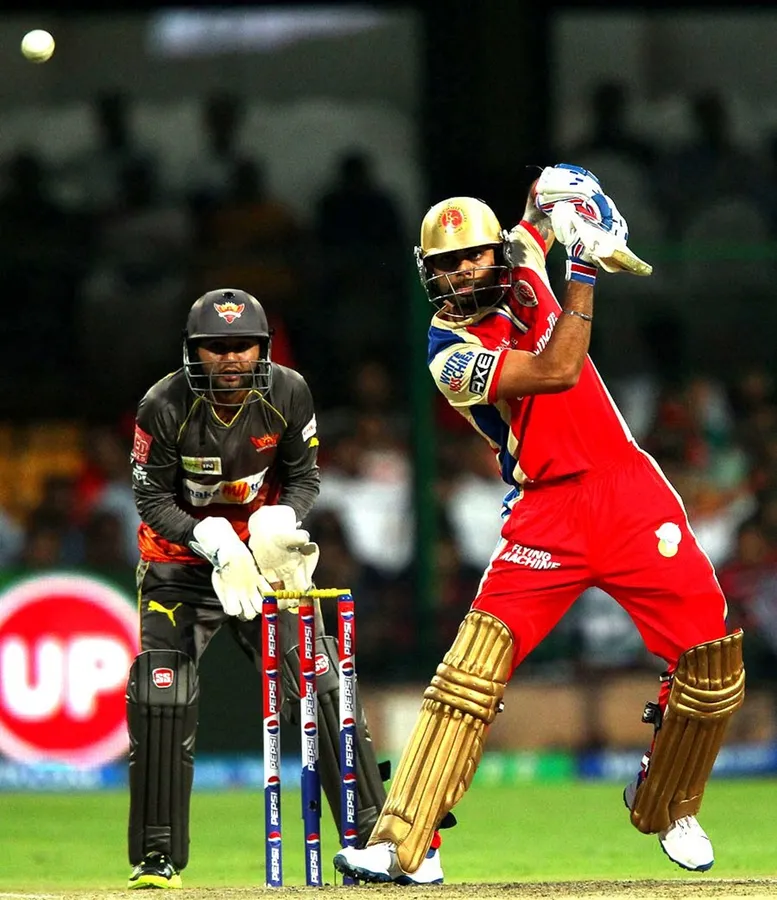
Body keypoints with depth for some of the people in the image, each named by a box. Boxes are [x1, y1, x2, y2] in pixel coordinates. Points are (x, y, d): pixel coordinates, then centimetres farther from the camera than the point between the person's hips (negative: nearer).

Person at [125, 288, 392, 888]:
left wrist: (279, 524, -22)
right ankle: (158, 857, -4)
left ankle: (372, 832, 3)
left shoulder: (288, 394, -13)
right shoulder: (165, 407, -20)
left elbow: (304, 478, -1)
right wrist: (217, 542, -28)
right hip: (182, 558, -2)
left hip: (265, 550, 2)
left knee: (319, 682, -7)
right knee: (162, 698, -14)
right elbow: (153, 500, -13)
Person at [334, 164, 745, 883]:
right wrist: (583, 272, -22)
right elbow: (555, 372, -21)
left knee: (711, 659, -3)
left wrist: (573, 200, 2)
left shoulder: (521, 266, 8)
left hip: (630, 490, 5)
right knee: (475, 666, -18)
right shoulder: (452, 352, -9)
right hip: (549, 513, -5)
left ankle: (667, 809, 21)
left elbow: (553, 190, 24)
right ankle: (401, 844, -18)